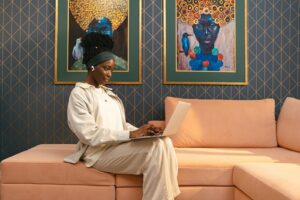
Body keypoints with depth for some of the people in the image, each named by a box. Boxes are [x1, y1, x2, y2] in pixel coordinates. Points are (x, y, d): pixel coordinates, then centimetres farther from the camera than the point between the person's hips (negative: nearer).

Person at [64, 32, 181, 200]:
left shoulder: (109, 94, 20)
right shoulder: (79, 93, -4)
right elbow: (90, 135, -16)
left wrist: (141, 132, -5)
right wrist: (130, 134, -20)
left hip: (121, 145, 7)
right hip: (99, 151, -7)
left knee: (164, 141, -18)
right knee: (156, 147, -26)